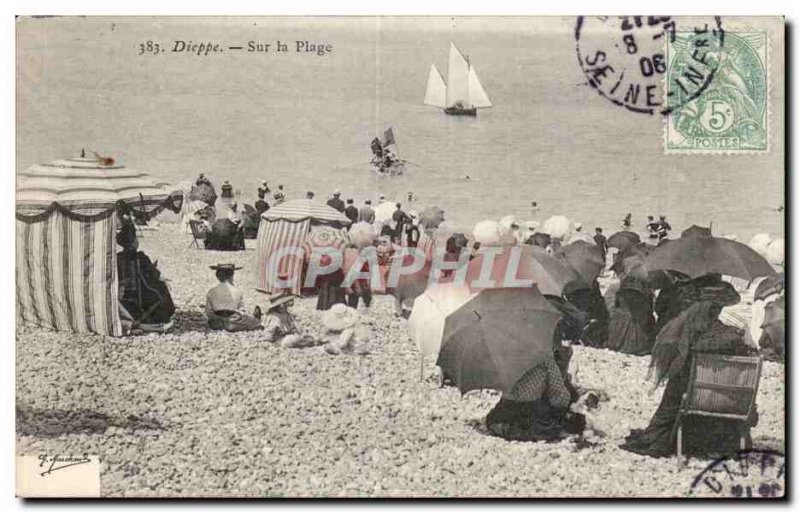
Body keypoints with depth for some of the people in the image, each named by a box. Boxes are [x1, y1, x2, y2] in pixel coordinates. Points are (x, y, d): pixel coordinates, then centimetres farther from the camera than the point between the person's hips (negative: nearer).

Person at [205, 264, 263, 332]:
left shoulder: (211, 292, -6)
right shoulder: (237, 291, -11)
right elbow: (241, 310, -3)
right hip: (232, 325, -3)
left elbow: (208, 313, -1)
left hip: (215, 325, 3)